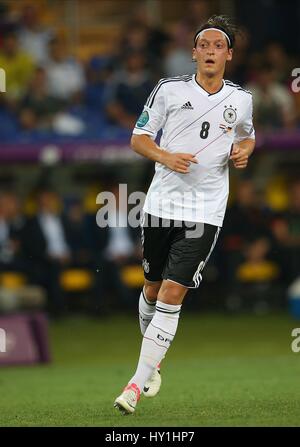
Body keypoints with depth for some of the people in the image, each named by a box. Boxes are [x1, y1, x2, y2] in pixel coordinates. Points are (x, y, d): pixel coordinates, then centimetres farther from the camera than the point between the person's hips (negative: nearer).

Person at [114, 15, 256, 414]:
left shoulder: (241, 99, 5)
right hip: (162, 203, 1)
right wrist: (165, 157, -16)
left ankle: (139, 382, -10)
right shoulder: (169, 90, 0)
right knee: (153, 287, 12)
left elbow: (247, 136, 24)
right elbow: (139, 138, 4)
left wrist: (243, 151, 1)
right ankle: (153, 360, 39)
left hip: (205, 212, -1)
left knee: (173, 294, -11)